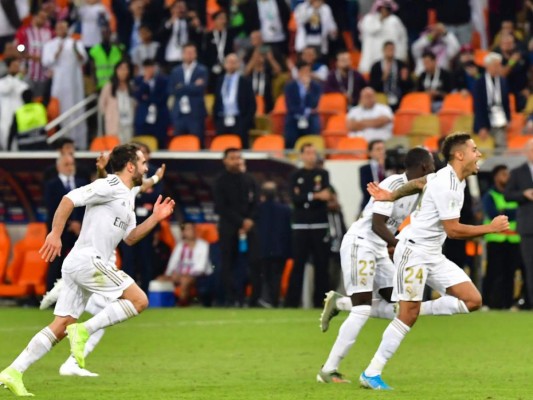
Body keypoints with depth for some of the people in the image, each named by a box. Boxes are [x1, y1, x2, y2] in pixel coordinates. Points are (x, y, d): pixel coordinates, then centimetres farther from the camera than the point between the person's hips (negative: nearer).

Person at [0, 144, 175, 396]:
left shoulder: (125, 197, 23)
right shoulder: (109, 186, -8)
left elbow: (129, 238, 27)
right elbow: (70, 199, -16)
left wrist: (155, 218, 16)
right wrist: (55, 234, -21)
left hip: (78, 264, 10)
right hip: (88, 259, -10)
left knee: (60, 327, 5)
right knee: (139, 300, -10)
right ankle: (84, 331, -15)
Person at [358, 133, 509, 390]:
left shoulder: (451, 178, 9)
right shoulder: (446, 185, -20)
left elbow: (418, 183, 23)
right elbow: (453, 230, -21)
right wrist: (492, 228, -15)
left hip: (433, 255, 9)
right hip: (413, 251, -9)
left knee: (472, 301, -4)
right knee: (408, 316, -10)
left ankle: (416, 309, 4)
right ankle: (371, 374, -4)